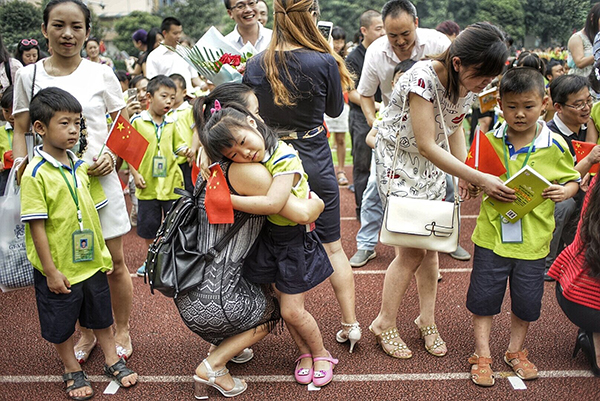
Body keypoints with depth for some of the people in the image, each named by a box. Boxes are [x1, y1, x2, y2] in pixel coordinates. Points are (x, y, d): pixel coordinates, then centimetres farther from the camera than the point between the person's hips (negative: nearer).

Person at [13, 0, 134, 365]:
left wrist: (113, 156, -13)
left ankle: (122, 330, 28)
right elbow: (21, 131, 9)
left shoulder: (101, 74, 1)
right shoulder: (28, 76, 5)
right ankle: (87, 333, 31)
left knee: (115, 263, 6)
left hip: (99, 178, -1)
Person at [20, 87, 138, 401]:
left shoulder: (81, 167, 1)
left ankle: (112, 361, 38)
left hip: (92, 263, 5)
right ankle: (72, 372, 34)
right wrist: (51, 272, -17)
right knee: (60, 326, 13)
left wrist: (103, 255, 9)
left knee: (101, 316, 20)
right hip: (58, 270, -5)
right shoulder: (35, 174, -17)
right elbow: (36, 226, -18)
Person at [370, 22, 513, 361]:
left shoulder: (469, 83, -7)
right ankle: (385, 324, 15)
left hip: (434, 167, 7)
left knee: (431, 246, 9)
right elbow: (426, 145, -30)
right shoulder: (423, 78, -30)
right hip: (399, 164, -6)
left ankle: (427, 319, 27)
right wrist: (480, 179, -32)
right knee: (411, 252, -5)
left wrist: (465, 173, -5)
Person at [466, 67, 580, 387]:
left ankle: (516, 351, 37)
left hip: (533, 239, 0)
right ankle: (482, 356, 24)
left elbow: (573, 179, 7)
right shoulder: (491, 140, -3)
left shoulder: (555, 145, -6)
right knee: (483, 296, 7)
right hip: (492, 234, 0)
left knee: (527, 300, 13)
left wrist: (564, 191, -14)